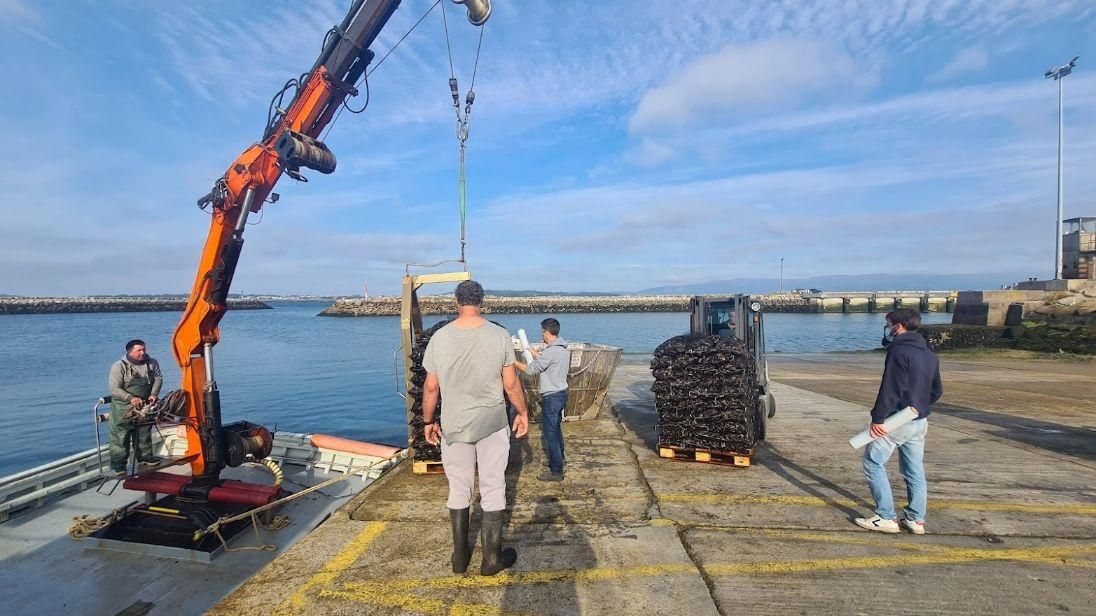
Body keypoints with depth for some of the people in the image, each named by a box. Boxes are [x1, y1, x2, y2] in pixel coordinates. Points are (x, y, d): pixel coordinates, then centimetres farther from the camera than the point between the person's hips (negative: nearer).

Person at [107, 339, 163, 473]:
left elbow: (158, 378, 5)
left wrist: (154, 394, -9)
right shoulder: (119, 366, -15)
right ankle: (118, 464, 6)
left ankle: (145, 456, 30)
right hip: (123, 407, -4)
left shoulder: (152, 363, -2)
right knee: (120, 435, -2)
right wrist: (131, 398, -27)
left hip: (145, 405, 5)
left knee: (144, 432, 15)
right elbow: (114, 388, -17)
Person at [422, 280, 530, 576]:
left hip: (454, 426, 2)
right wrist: (522, 412, 10)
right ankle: (492, 558, 20)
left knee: (459, 490, 15)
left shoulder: (439, 338, -7)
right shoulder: (499, 335, -10)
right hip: (492, 424, -1)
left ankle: (460, 557, 27)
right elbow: (511, 383, -5)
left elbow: (431, 387, -1)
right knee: (493, 489, 10)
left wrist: (428, 421, 13)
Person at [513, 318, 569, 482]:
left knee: (550, 434, -2)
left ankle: (556, 471, 3)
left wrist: (513, 361, -8)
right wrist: (536, 354, 25)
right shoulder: (564, 349, 7)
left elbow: (531, 369, -18)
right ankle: (558, 460, 35)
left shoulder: (551, 351, -22)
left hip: (551, 397, -10)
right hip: (561, 393, 10)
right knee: (556, 429, 22)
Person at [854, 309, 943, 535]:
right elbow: (936, 391, 19)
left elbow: (890, 390, -21)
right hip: (920, 421, 9)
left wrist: (877, 418, -17)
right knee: (915, 470, 13)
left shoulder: (899, 351, -16)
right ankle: (916, 519, 19)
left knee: (873, 462, 0)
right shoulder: (929, 355, 12)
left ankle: (886, 518, 1)